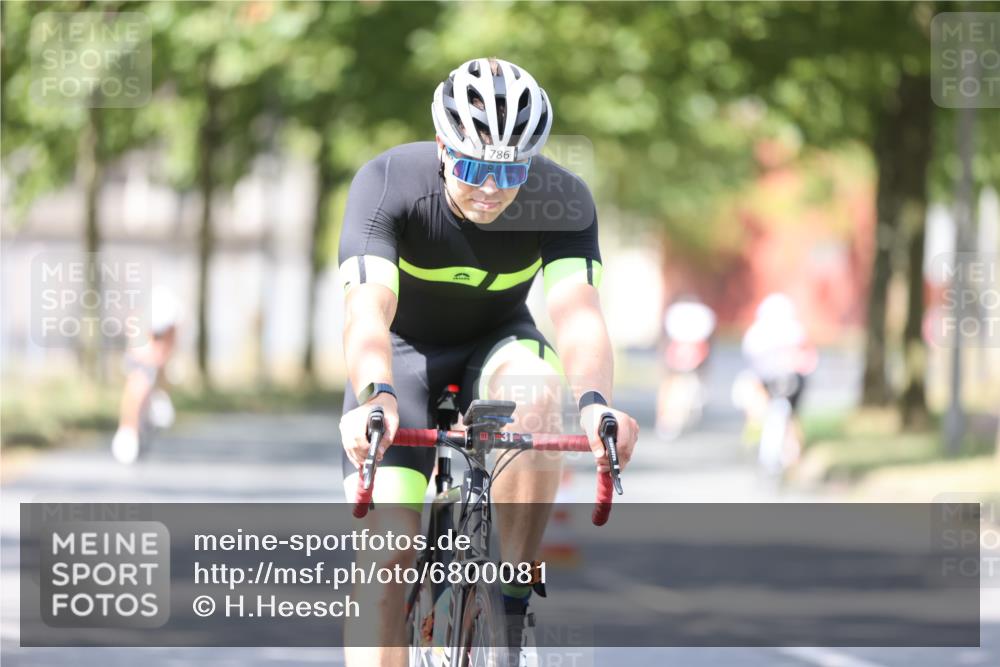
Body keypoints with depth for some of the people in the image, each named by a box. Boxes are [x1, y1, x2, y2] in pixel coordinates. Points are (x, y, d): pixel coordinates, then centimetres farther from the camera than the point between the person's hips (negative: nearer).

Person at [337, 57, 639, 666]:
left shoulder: (564, 201, -24)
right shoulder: (388, 186, -29)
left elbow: (577, 312, -36)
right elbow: (367, 312, -42)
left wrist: (595, 402, -57)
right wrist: (375, 398, -62)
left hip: (496, 343, 1)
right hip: (404, 352, -1)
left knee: (535, 394, -35)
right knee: (387, 548, -16)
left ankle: (514, 601, -20)